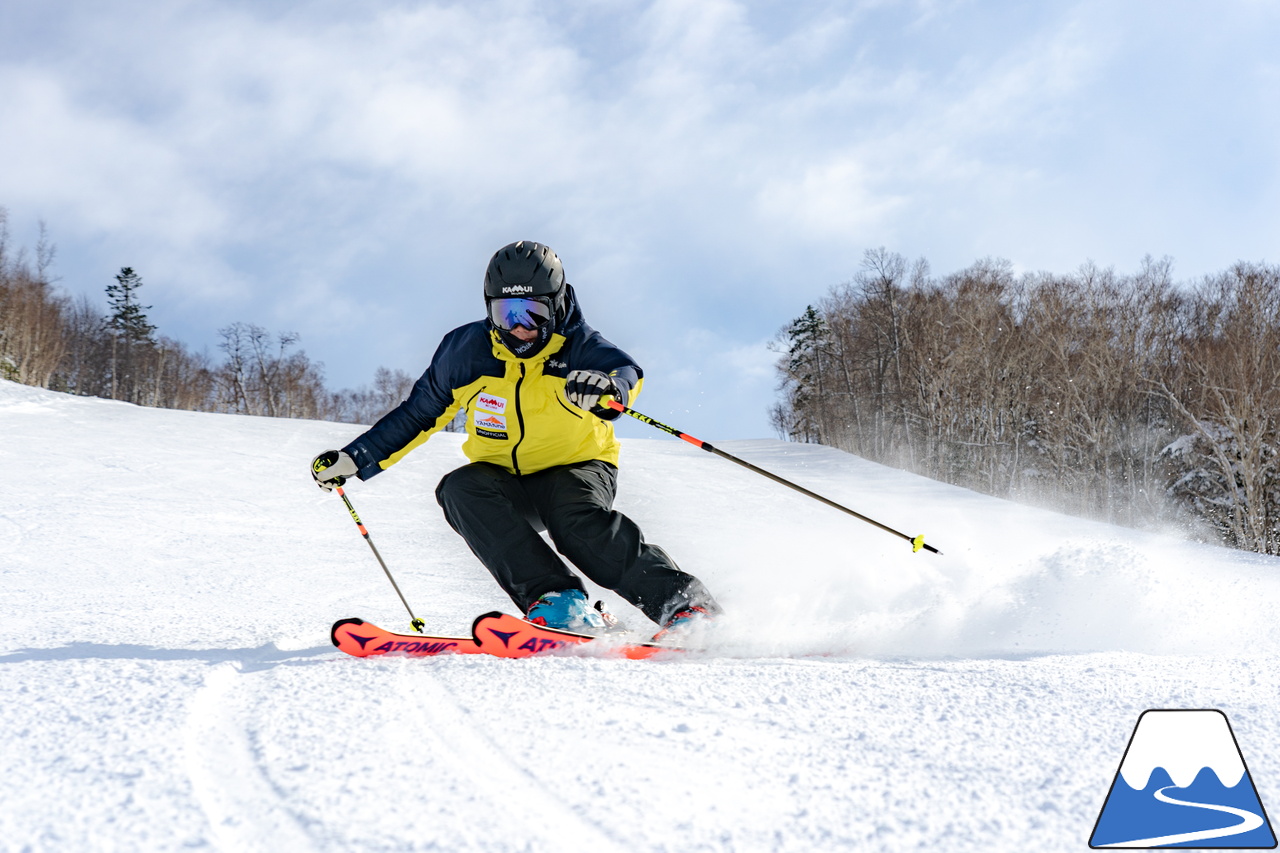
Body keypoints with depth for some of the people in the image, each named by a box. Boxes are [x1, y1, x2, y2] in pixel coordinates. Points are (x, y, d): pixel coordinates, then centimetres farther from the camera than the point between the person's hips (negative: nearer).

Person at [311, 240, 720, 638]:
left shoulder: (578, 346, -14)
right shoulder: (466, 350, -6)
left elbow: (626, 371, -35)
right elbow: (419, 414, 7)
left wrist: (607, 386, -60)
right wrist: (353, 460, 2)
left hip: (578, 468, -4)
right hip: (505, 483, 4)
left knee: (577, 518, -35)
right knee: (460, 489, -28)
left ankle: (684, 603, -35)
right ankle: (555, 598, -37)